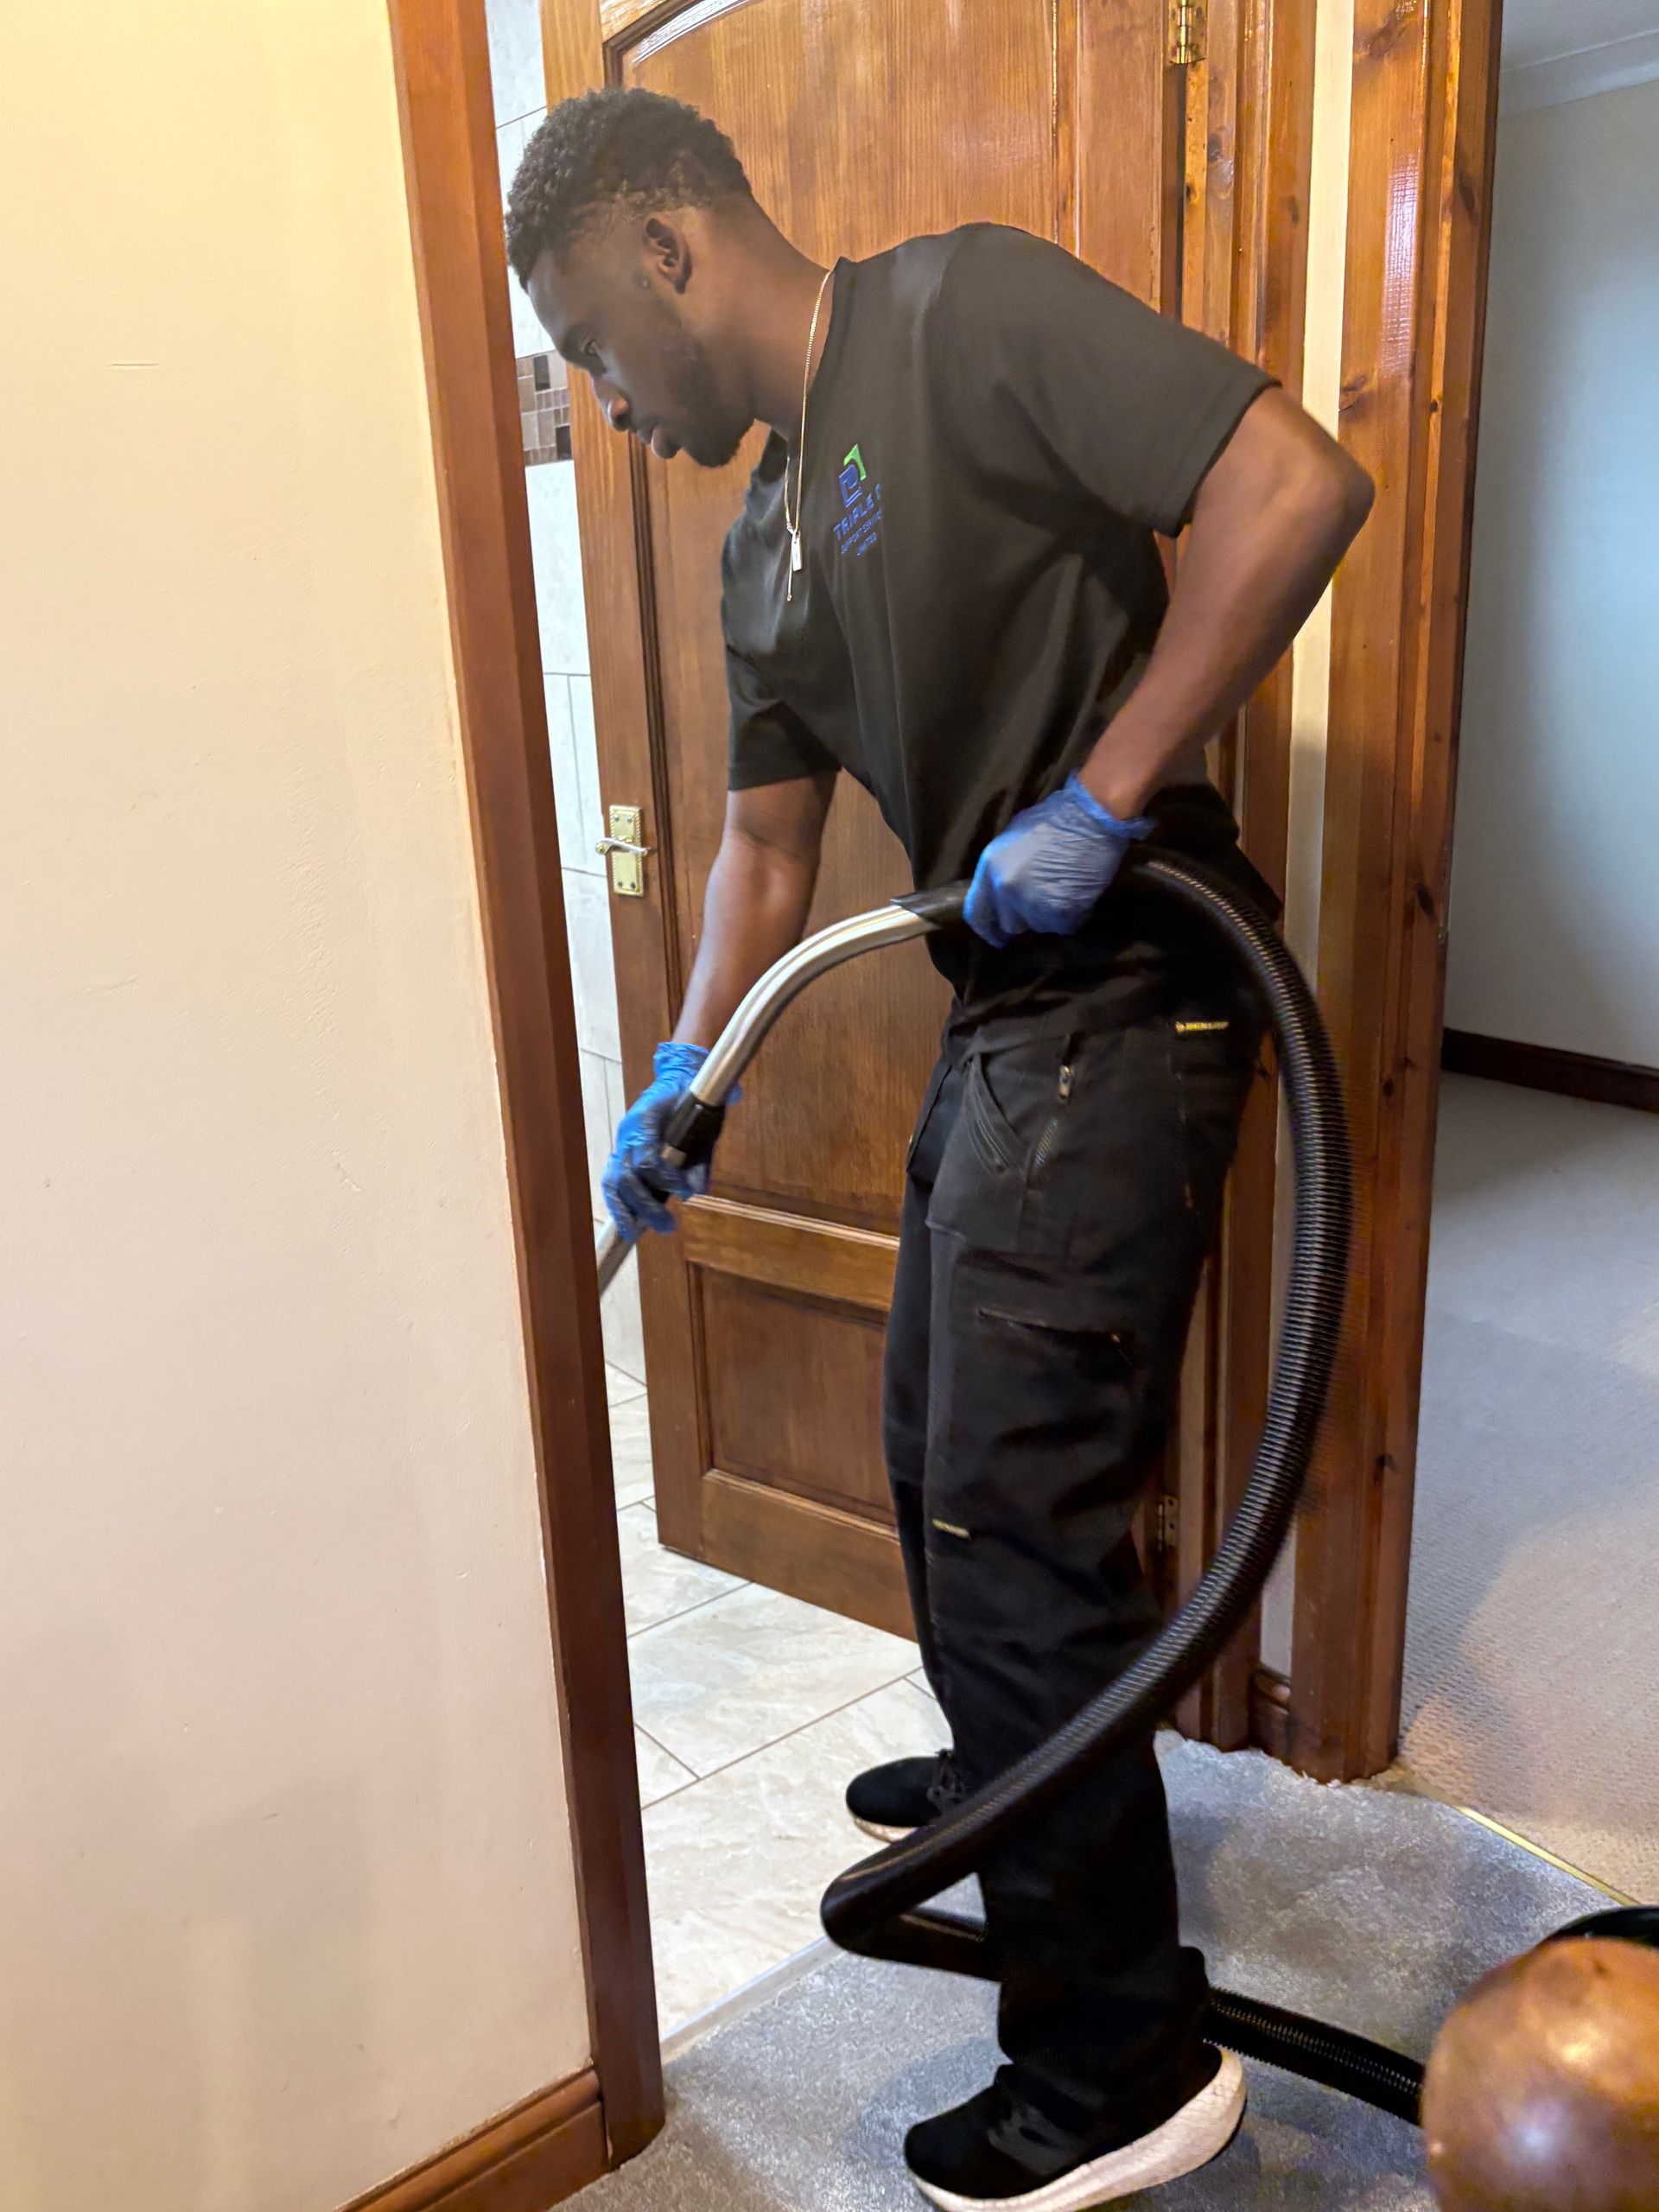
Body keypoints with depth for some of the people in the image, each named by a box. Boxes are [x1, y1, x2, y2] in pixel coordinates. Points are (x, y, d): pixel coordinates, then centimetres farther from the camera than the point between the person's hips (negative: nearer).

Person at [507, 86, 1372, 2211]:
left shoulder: (968, 308, -10)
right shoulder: (766, 544, 17)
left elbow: (1297, 480, -19)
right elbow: (767, 840, 19)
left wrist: (1102, 794, -21)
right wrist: (680, 1080, 12)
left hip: (1121, 997, -9)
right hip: (1001, 1011, 9)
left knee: (1013, 1509, -8)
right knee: (941, 1443, 21)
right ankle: (1009, 1774, 46)